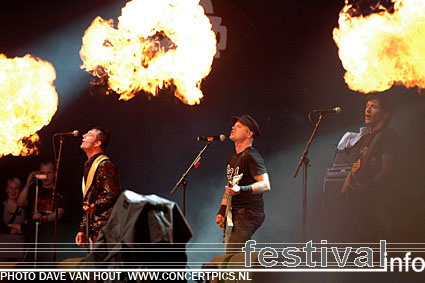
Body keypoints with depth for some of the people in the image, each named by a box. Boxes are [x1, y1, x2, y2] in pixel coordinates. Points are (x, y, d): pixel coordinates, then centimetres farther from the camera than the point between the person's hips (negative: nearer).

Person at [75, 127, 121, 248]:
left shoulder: (104, 165, -9)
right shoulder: (89, 165, 21)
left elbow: (113, 196, -18)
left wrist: (96, 207, -35)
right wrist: (82, 229, 23)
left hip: (104, 228, -9)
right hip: (93, 230, 9)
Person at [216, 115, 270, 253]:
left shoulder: (251, 156, -10)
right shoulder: (232, 159, 20)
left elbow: (265, 185, -19)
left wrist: (241, 189, -33)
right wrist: (221, 211, 17)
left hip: (249, 214, -9)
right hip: (234, 214, 9)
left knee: (232, 255, -21)